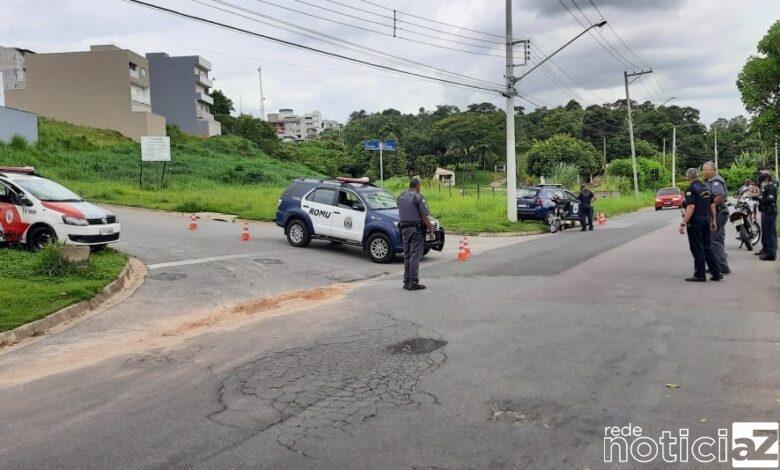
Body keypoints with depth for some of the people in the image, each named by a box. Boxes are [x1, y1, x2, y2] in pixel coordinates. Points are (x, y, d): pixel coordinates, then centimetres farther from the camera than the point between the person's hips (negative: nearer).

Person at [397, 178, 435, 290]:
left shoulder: (401, 197, 12)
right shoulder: (418, 197, -11)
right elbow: (424, 217, -13)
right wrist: (431, 231, -8)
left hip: (404, 229, 7)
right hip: (416, 229, -7)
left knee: (407, 256, 12)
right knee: (415, 256, -5)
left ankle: (406, 281, 15)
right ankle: (413, 283, -5)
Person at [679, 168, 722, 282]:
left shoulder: (691, 189, -13)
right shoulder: (706, 187, 11)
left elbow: (691, 207, -21)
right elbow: (712, 206, 13)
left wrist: (683, 224, -21)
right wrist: (713, 220, 21)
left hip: (695, 222, -7)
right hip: (707, 220, 8)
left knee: (697, 249, -1)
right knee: (707, 247, 14)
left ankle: (700, 275, 3)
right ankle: (716, 273, 14)